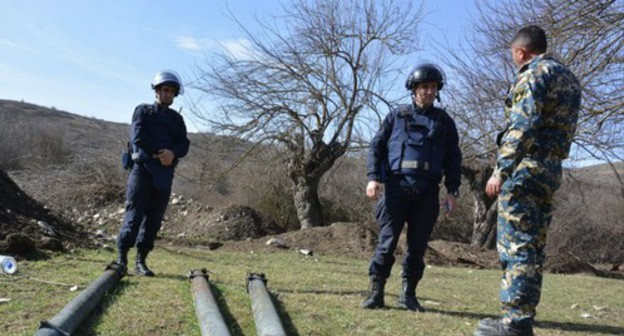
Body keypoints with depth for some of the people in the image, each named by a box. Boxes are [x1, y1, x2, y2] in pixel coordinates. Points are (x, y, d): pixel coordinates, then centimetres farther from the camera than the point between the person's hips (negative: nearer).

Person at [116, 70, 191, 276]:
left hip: (165, 173, 4)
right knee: (134, 214, -9)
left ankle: (141, 261, 6)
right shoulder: (143, 111, 10)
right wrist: (161, 152, -8)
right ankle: (121, 258, -4)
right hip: (143, 168, -3)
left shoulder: (177, 118, 20)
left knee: (154, 219, 1)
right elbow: (138, 137, -6)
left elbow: (184, 145, 7)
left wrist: (172, 153, -14)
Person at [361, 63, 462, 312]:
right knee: (387, 241, -5)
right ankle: (376, 293, 3)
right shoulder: (397, 115, 11)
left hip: (427, 191, 2)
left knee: (418, 245, 4)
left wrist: (452, 191, 3)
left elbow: (453, 158, 12)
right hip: (396, 186, -2)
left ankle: (408, 294, 14)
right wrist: (373, 177, -8)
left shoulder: (444, 121, 15)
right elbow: (377, 146, 6)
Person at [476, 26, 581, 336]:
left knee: (516, 246, -9)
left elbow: (523, 126, -18)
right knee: (533, 248, 10)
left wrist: (501, 170, -20)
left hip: (525, 169, -9)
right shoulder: (569, 78, 23)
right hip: (552, 170, 9)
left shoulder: (533, 74, -7)